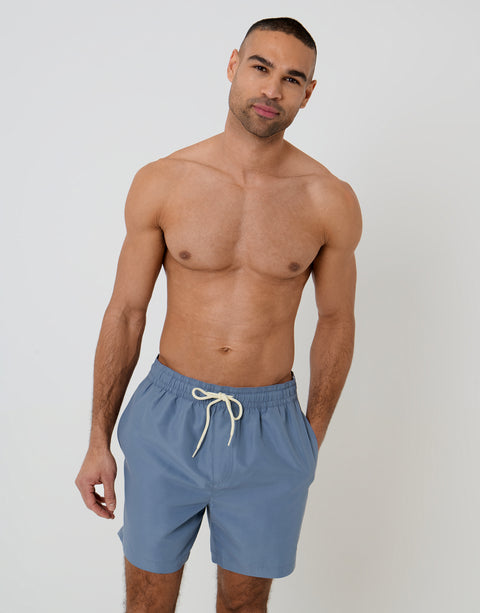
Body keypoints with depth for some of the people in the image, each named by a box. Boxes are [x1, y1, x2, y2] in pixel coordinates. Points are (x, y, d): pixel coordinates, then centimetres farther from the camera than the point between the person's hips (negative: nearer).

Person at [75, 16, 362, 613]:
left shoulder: (331, 202, -6)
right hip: (166, 421, 0)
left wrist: (313, 438, 8)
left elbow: (336, 322, 5)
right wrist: (98, 441, 3)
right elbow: (125, 312, 0)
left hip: (268, 429, 0)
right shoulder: (161, 182, -6)